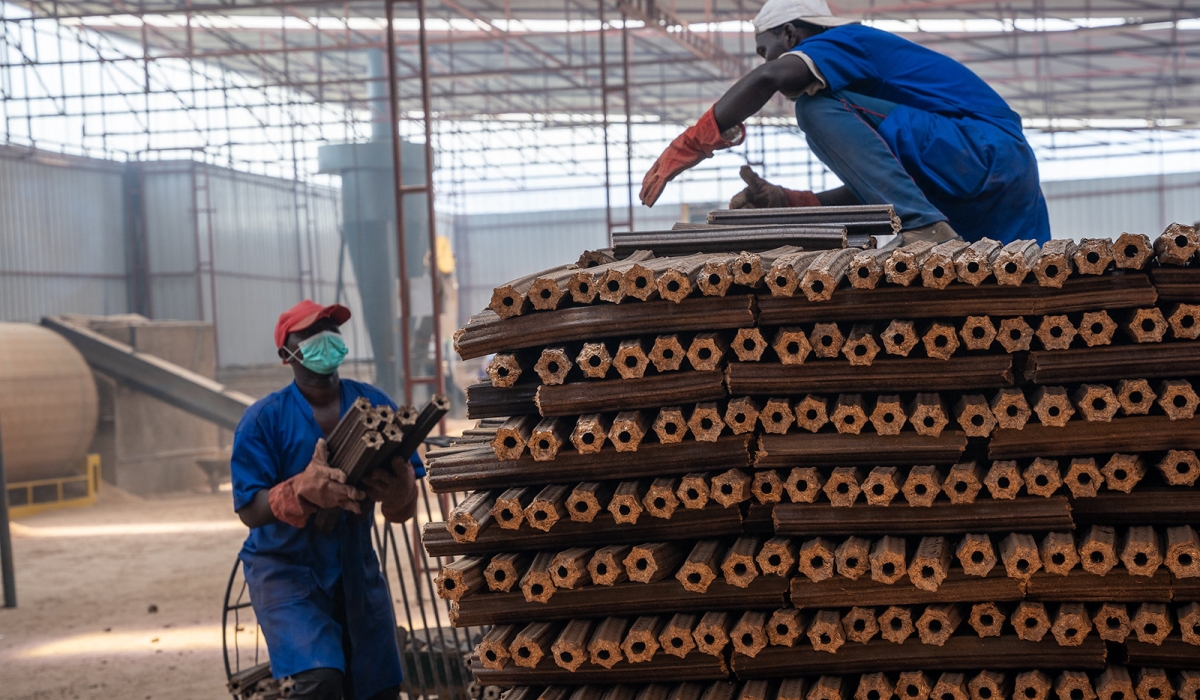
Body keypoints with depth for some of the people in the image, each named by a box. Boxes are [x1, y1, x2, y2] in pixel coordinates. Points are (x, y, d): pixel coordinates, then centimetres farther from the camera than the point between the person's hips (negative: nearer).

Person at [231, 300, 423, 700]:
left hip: (356, 568, 4)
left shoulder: (374, 405, -3)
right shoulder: (263, 420, -11)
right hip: (284, 567, -4)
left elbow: (404, 510, -4)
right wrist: (305, 489, -35)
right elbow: (250, 510, -16)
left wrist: (398, 490, -29)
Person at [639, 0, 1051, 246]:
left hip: (986, 155, -10)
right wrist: (783, 201, 9)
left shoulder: (844, 41, 1)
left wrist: (686, 147, -18)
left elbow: (767, 78, -21)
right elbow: (867, 194, 22)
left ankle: (922, 226, -25)